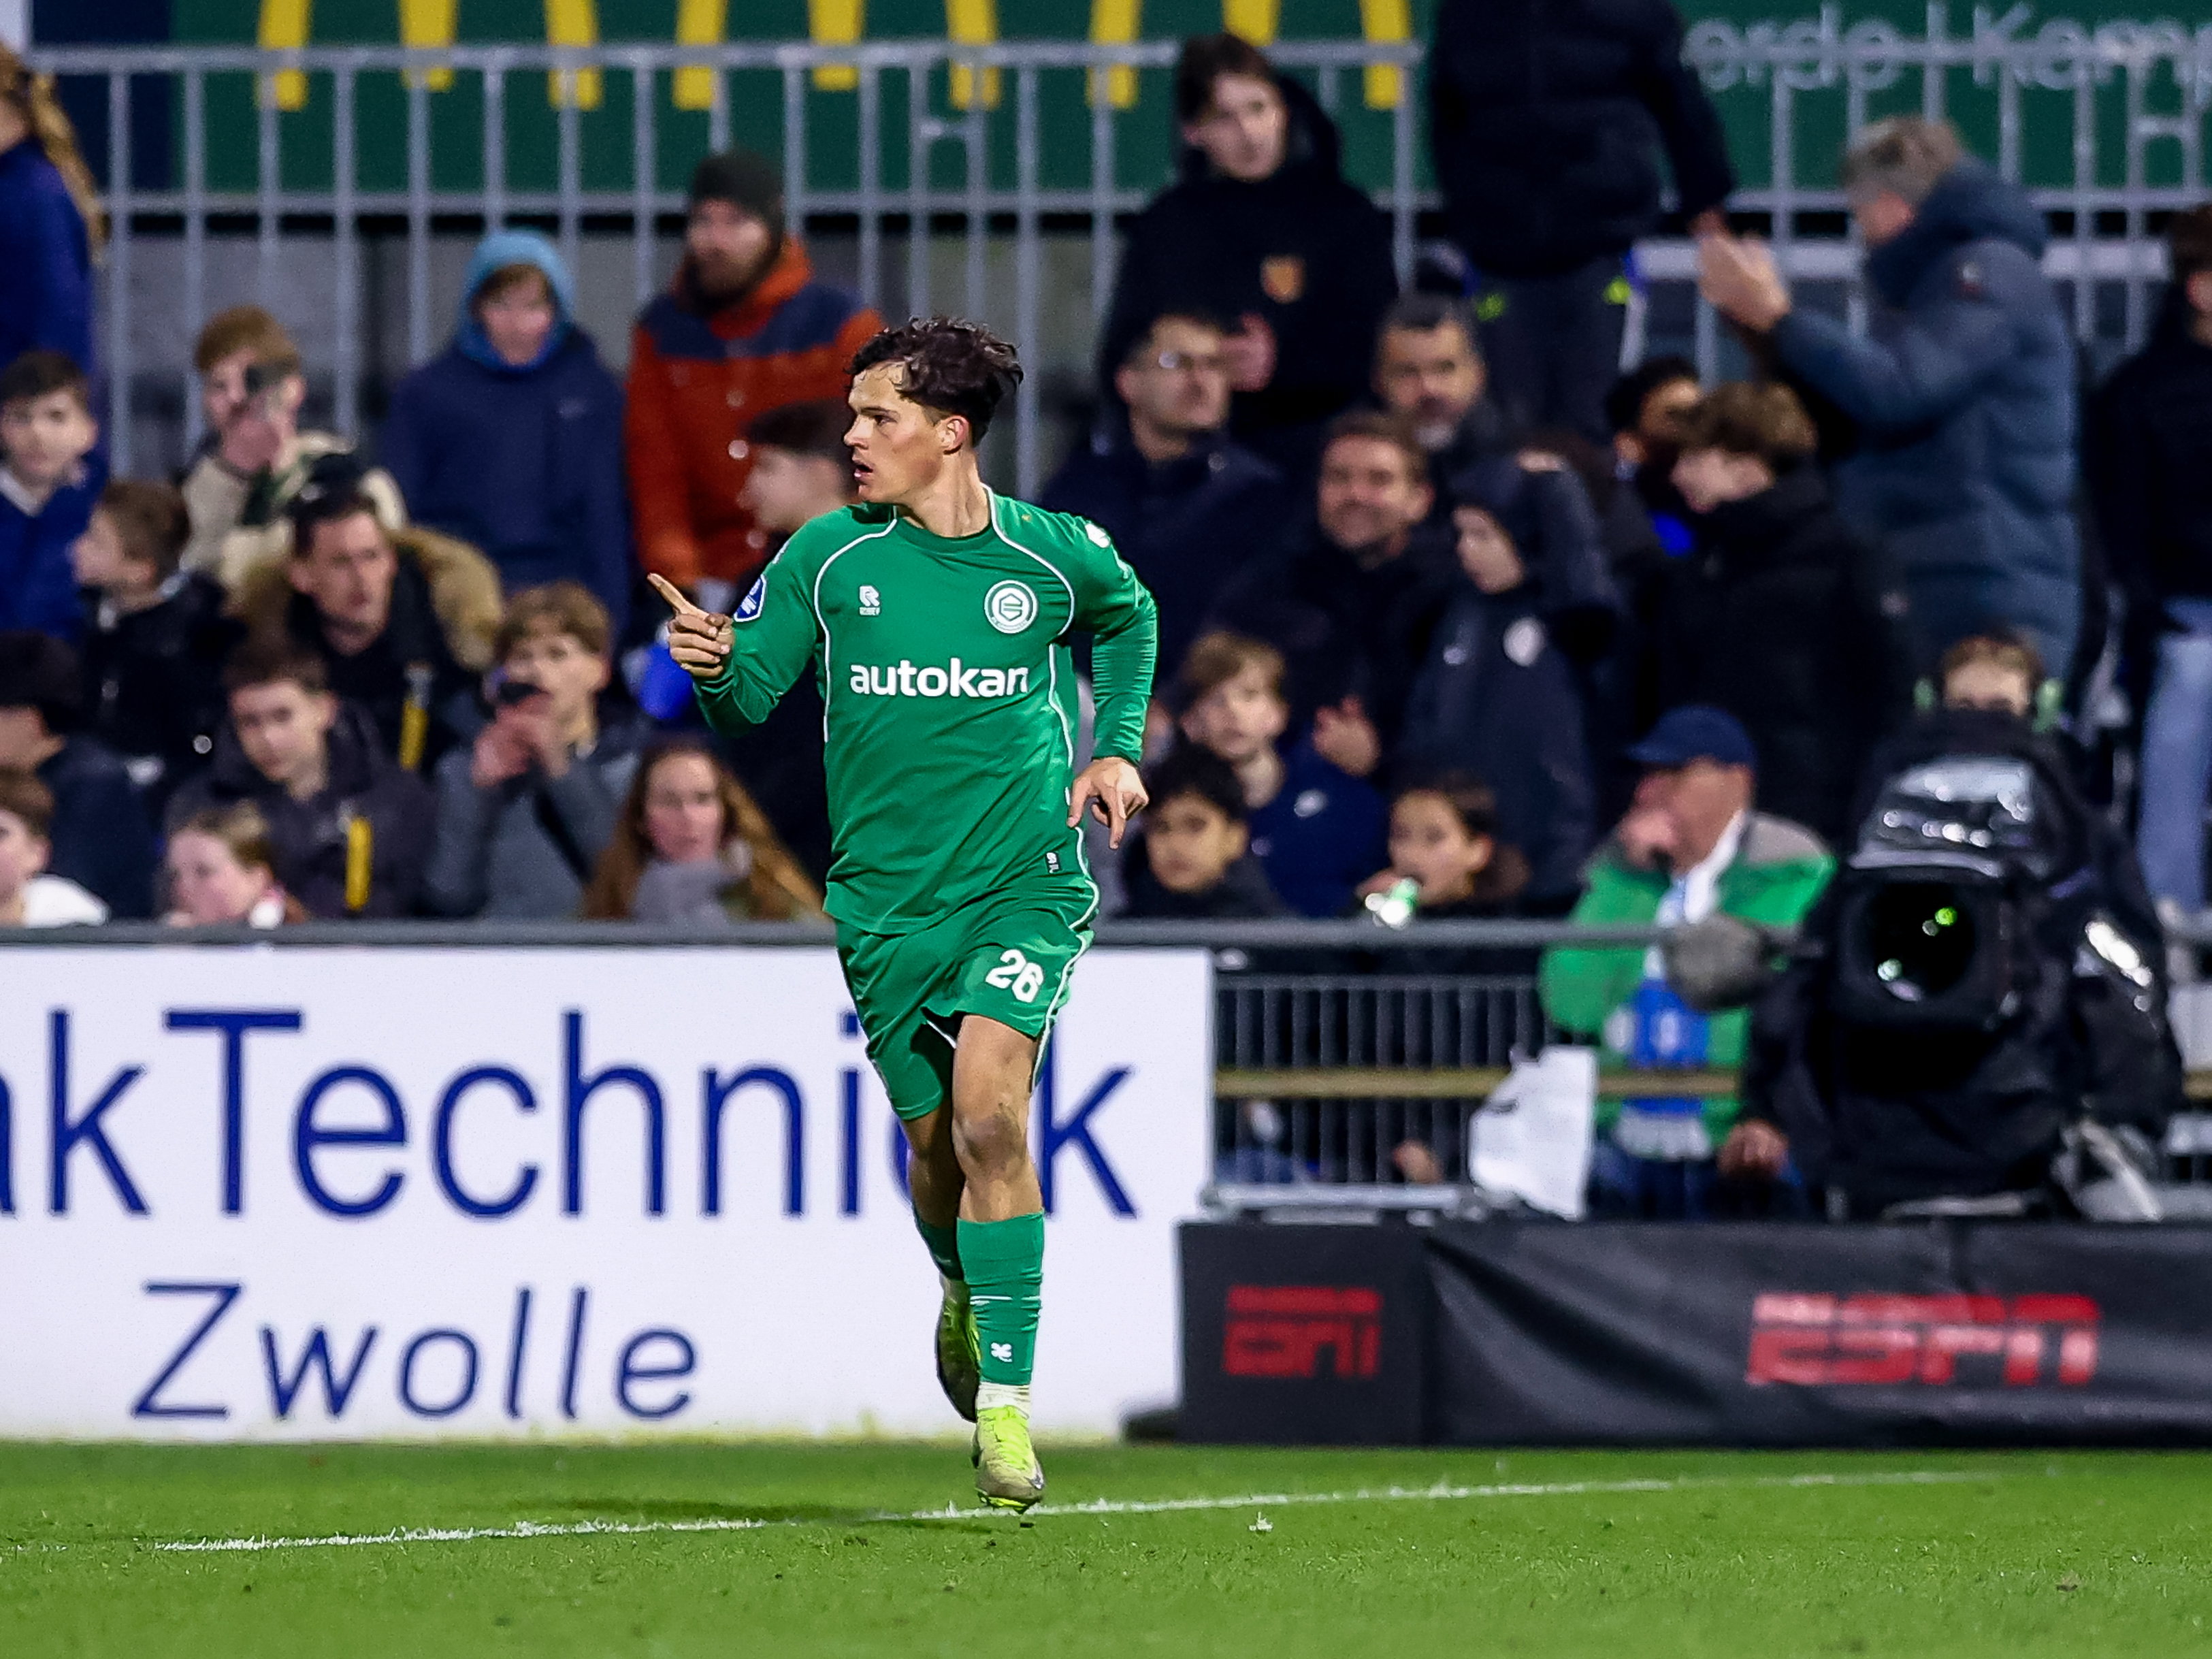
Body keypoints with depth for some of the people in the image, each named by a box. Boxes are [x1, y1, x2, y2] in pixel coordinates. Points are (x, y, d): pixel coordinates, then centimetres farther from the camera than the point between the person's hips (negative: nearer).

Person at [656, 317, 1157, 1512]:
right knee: (936, 1142, 8)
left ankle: (1007, 1396, -17)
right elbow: (752, 692, -1)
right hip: (887, 901, 2)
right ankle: (964, 1292, 43)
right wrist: (716, 664, -23)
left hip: (1025, 883, -2)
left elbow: (1128, 617, 20)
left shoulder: (1054, 555, -3)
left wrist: (1115, 746, 9)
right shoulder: (830, 557, -2)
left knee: (988, 1111, -20)